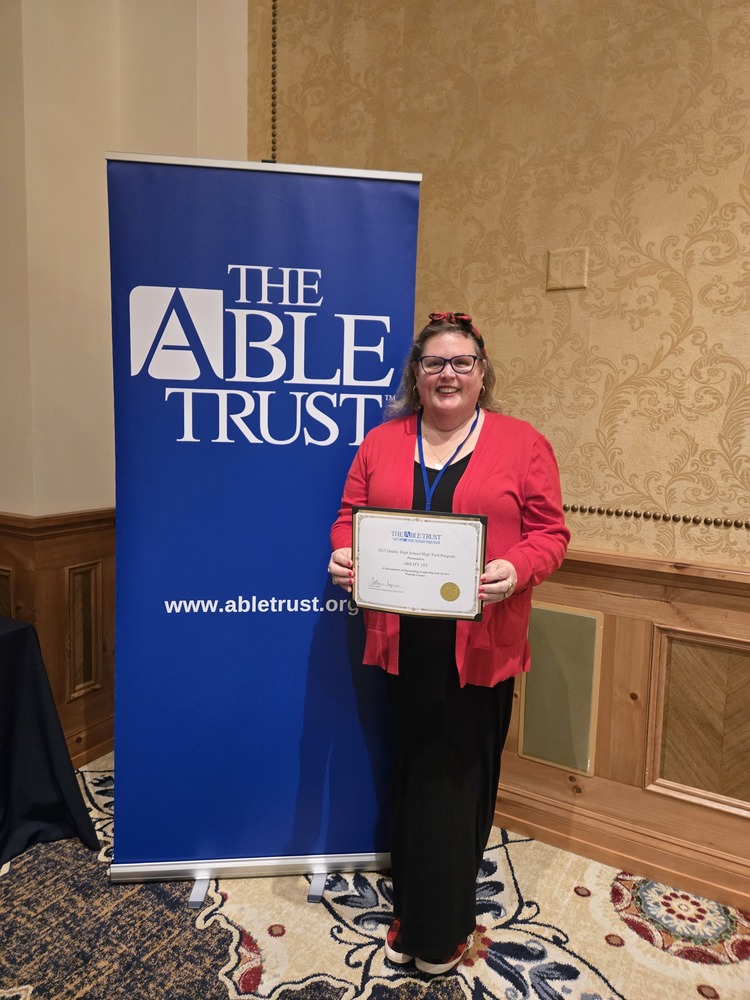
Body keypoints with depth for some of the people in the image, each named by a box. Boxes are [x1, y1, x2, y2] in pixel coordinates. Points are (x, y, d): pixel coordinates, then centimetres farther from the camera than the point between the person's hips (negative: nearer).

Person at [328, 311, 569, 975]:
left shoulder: (522, 444, 0)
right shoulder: (382, 443, 8)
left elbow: (551, 532, -3)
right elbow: (350, 517, 10)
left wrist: (516, 570, -21)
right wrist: (345, 555, -10)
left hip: (480, 643, -2)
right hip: (403, 640, 3)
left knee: (460, 776, 9)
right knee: (415, 768, 15)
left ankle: (444, 927, 31)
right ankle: (413, 912, 36)